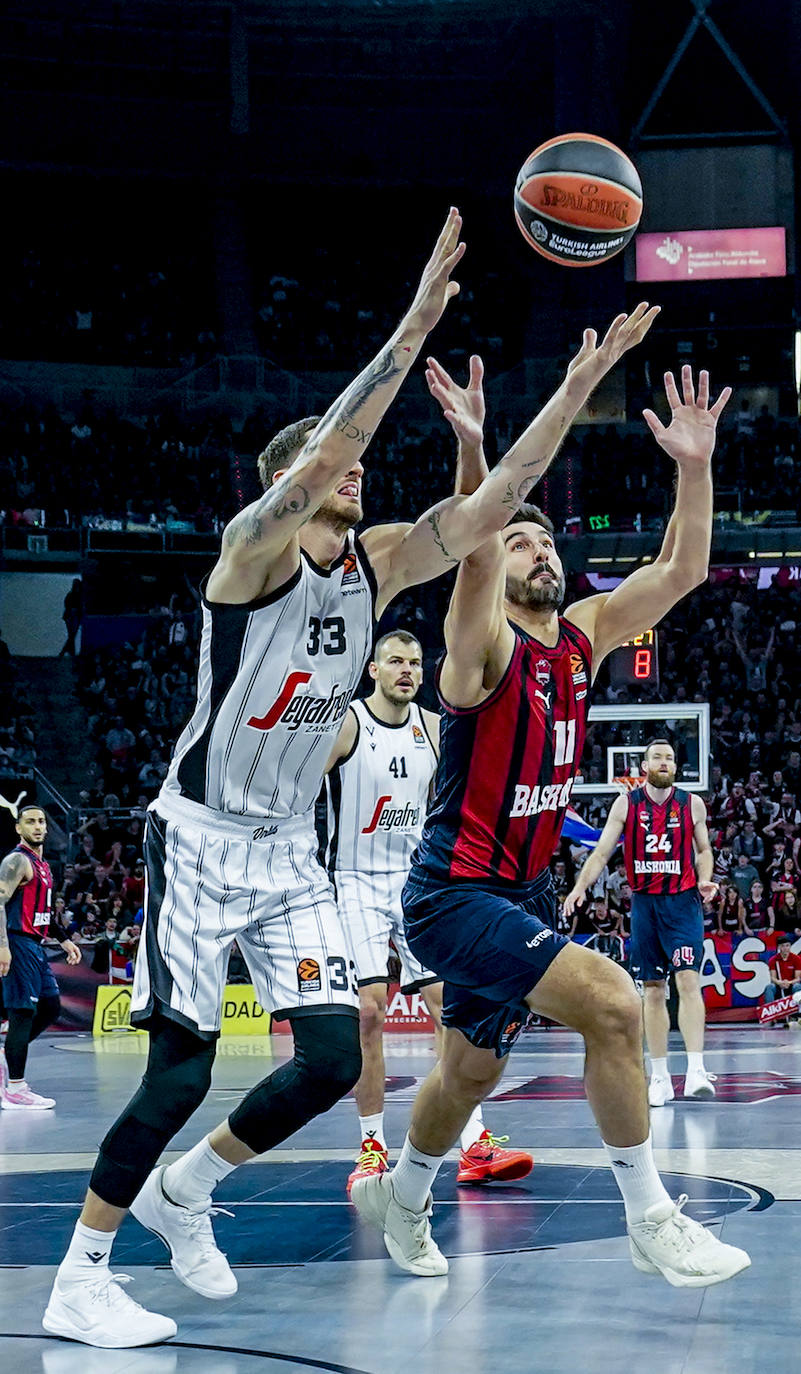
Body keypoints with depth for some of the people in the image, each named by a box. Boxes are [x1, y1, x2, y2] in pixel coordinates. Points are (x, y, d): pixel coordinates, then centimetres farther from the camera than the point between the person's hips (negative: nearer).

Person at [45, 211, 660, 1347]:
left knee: (334, 1058, -4)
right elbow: (320, 457, -32)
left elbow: (494, 500, 1)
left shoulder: (379, 565, 6)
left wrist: (581, 382, -7)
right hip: (202, 839, -7)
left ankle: (182, 1191, 19)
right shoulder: (255, 544, -13)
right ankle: (78, 1283, 3)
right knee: (182, 1073, -10)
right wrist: (415, 327, -36)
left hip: (291, 852, 7)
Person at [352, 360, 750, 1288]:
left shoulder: (580, 638, 5)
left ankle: (400, 1198, 45)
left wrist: (694, 467, -15)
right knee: (610, 1002, -23)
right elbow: (475, 561, -36)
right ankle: (650, 1221, -13)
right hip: (455, 896, -8)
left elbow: (680, 571, -2)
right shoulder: (483, 645, -15)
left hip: (522, 890, 8)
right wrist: (474, 448, -49)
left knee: (473, 1070, 20)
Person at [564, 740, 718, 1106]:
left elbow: (703, 849, 12)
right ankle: (660, 1077, 11)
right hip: (644, 902, 1)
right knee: (652, 989, 5)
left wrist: (704, 880, -7)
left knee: (688, 980, -16)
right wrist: (580, 887, -12)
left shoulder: (692, 804, 1)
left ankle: (696, 1071, -22)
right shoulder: (626, 803, 1)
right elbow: (602, 851, 1)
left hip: (683, 901, -1)